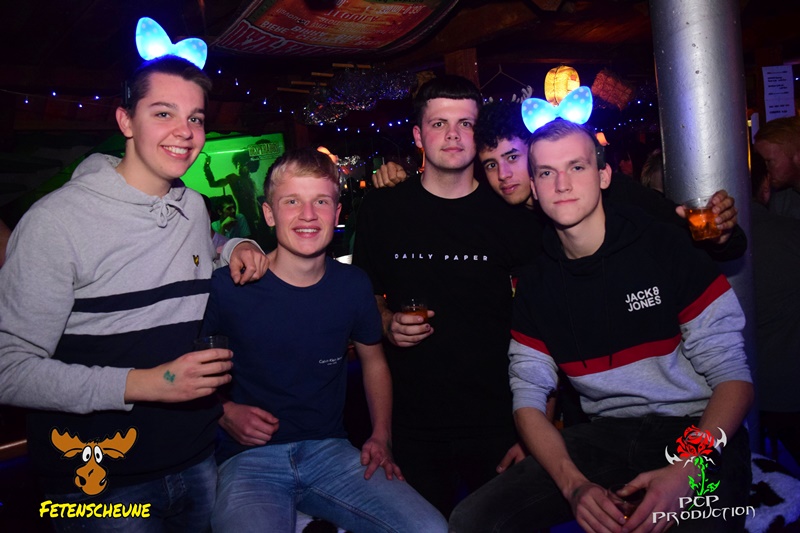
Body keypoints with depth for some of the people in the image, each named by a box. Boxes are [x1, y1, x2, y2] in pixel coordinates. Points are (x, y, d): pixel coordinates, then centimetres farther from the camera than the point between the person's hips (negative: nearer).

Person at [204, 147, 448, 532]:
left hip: (330, 450, 4)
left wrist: (381, 437, 7)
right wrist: (224, 412, -11)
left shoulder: (353, 286, 1)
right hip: (250, 458, -3)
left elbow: (374, 360, 17)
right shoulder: (228, 287, -9)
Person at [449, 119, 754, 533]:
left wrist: (686, 471, -22)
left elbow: (732, 374, -6)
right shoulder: (534, 285, 4)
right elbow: (528, 398, 1)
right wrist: (574, 484, -17)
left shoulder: (669, 249, -6)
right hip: (606, 437, 4)